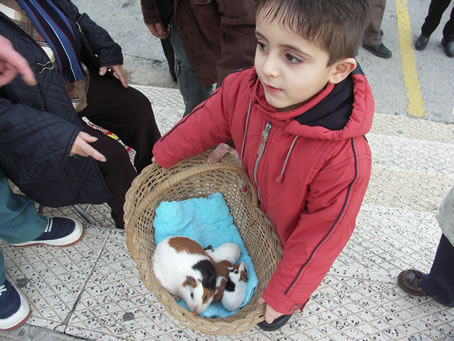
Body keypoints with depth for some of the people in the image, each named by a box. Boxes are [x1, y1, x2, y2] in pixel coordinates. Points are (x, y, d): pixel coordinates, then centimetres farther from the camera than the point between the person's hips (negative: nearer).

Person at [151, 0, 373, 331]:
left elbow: (321, 235, -31)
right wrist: (162, 156, 7)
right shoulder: (243, 89, -30)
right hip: (254, 210, 4)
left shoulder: (346, 158, -44)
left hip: (291, 236, -3)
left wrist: (283, 296, -19)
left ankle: (292, 302, 66)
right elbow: (205, 123, -9)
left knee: (297, 269, 31)